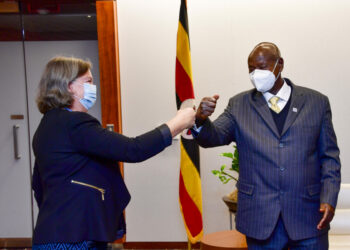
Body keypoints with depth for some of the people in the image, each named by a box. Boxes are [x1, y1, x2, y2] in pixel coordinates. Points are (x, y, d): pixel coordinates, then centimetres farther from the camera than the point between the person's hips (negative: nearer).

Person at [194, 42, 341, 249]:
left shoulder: (316, 102, 5)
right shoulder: (239, 104, 6)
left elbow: (330, 156, 5)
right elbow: (214, 136, -6)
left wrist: (329, 199, -5)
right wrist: (201, 120, -28)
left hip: (308, 216, 0)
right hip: (260, 217, 0)